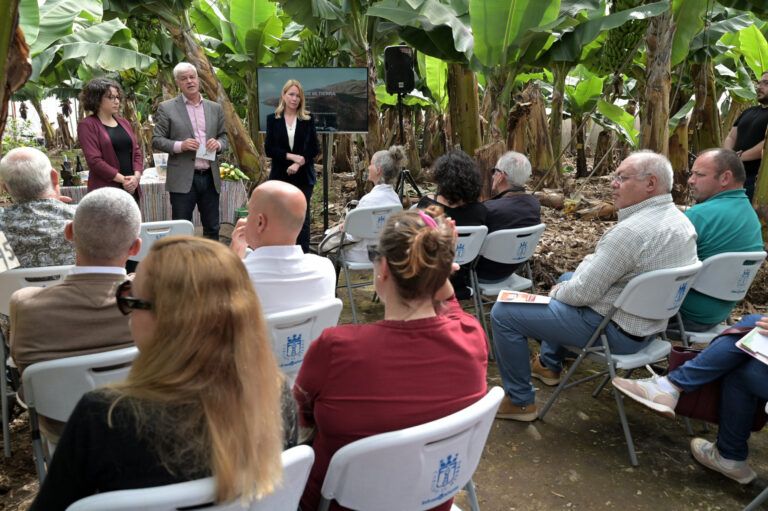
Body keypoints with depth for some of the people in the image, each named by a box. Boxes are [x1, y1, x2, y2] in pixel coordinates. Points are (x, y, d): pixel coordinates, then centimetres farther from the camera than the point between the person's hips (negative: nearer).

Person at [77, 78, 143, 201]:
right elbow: (94, 160, -11)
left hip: (131, 190, 5)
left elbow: (137, 152, 15)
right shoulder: (87, 125, -1)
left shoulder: (124, 122, 18)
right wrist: (123, 179, -14)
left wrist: (136, 177, -4)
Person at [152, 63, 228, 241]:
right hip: (183, 179, -3)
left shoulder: (215, 108, 12)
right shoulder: (167, 108, 2)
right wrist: (180, 146, -16)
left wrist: (218, 144, -6)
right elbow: (156, 140, 1)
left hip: (210, 178, 3)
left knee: (212, 229, 10)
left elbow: (224, 137, 17)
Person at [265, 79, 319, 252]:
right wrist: (291, 156, -11)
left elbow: (314, 149, 2)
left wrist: (298, 164, -12)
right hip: (280, 176, 1)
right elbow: (269, 149, 0)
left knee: (302, 218, -2)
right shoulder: (273, 119, 7)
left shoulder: (308, 119, 7)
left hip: (303, 177, 0)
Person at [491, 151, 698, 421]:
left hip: (616, 333, -10)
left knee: (503, 312, -8)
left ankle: (520, 401, 7)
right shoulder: (681, 221, 2)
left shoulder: (631, 231, -29)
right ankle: (548, 365, 43)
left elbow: (583, 292, -26)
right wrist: (566, 285, 9)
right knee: (566, 278, 34)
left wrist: (557, 292, -3)